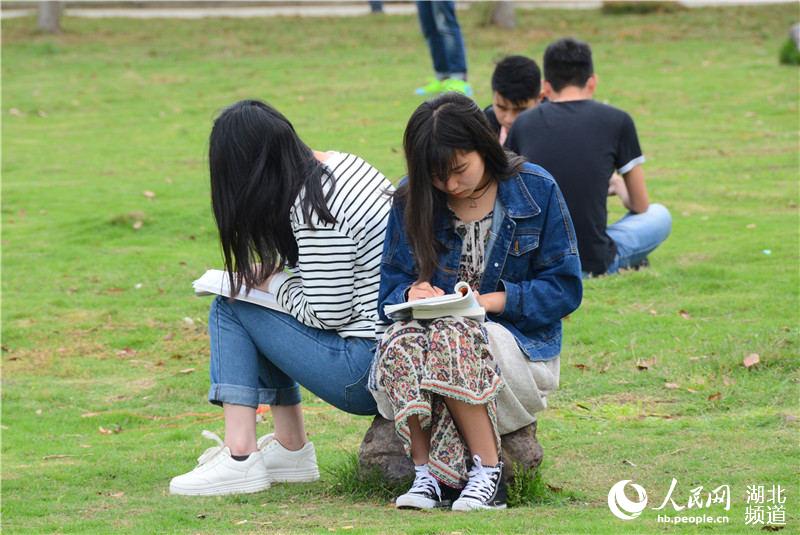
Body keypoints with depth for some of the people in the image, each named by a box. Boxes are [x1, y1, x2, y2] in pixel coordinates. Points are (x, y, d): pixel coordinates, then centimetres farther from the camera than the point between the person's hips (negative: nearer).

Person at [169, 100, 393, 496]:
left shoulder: (313, 210, -20)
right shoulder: (343, 164, 9)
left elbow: (329, 314, -17)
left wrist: (272, 283, -2)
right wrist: (273, 274, 11)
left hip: (368, 368, -9)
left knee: (229, 308, 1)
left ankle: (239, 460, -4)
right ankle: (291, 450, 19)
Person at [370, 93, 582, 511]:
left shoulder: (536, 190, -2)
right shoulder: (411, 201, 6)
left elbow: (564, 288, -2)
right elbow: (391, 290, 9)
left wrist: (492, 300, -16)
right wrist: (412, 293, -17)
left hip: (514, 333, -3)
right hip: (436, 324, 3)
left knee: (450, 338, -38)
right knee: (400, 339, -35)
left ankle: (488, 472, -28)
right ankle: (426, 473, -28)